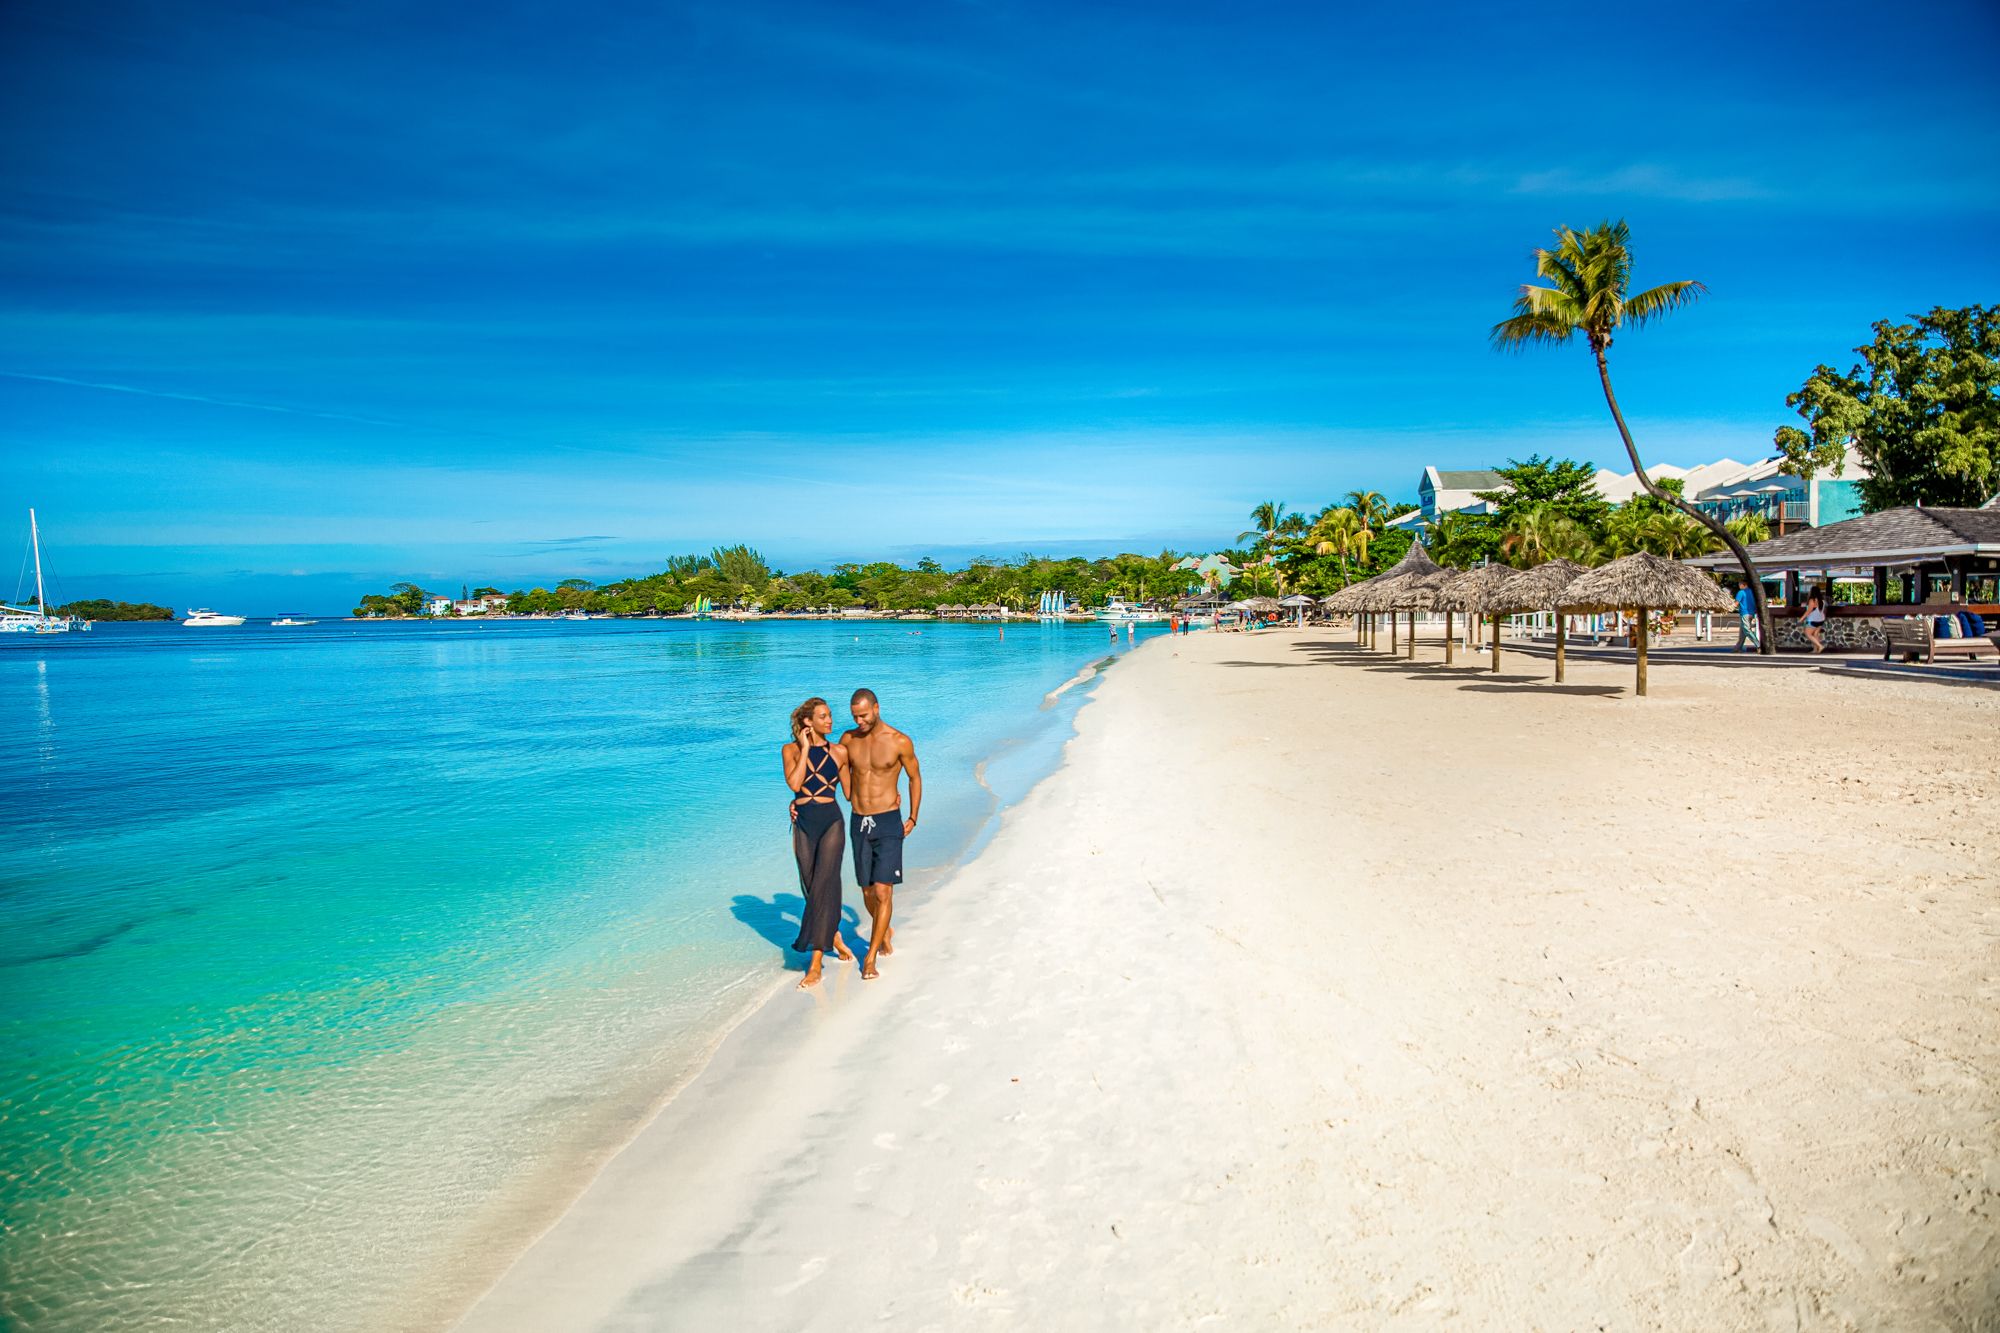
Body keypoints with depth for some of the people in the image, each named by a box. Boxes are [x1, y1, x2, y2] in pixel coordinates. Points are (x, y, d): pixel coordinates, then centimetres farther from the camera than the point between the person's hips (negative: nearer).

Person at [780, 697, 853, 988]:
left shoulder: (839, 752, 5)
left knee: (823, 888, -10)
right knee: (811, 888, 10)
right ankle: (835, 937, 36)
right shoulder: (791, 750, 4)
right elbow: (794, 783, -13)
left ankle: (815, 964, -9)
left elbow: (850, 792, 12)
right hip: (804, 824, 2)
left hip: (831, 822, -2)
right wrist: (805, 748, -10)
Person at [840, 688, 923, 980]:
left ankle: (870, 957, -2)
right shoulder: (848, 739, 2)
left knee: (883, 891, -10)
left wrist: (913, 819, 6)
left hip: (888, 823, -3)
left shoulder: (899, 742, -7)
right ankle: (884, 932, 39)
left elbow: (915, 778, 6)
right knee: (867, 891, 11)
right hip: (858, 823, 4)